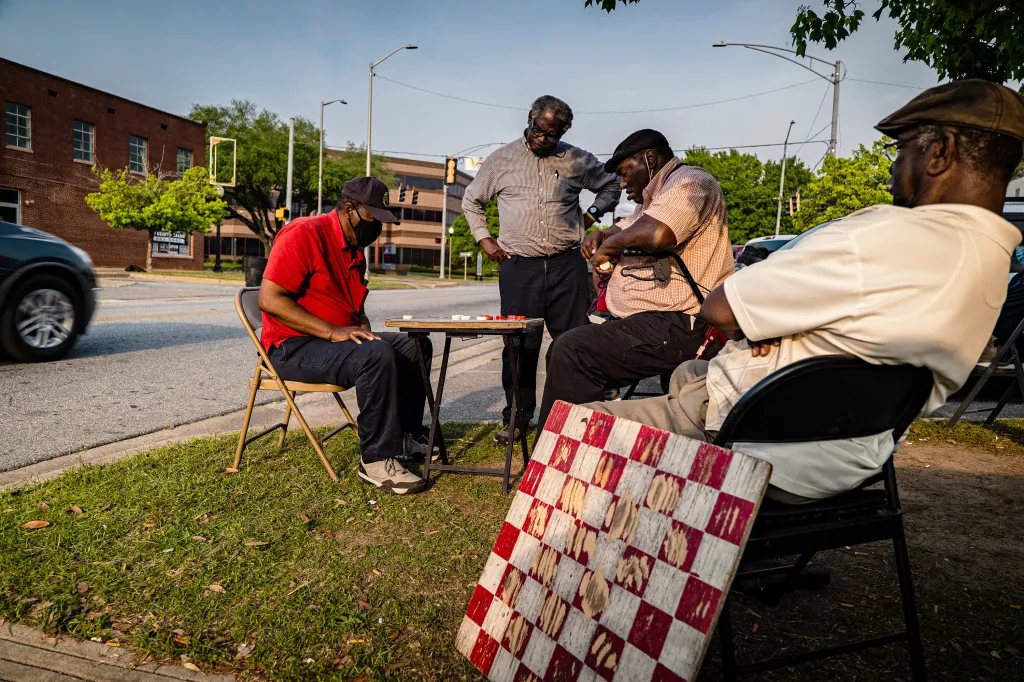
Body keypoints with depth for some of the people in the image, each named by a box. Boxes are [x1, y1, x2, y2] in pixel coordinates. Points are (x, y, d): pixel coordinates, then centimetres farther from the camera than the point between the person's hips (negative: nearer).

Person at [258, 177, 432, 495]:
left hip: (341, 339, 9)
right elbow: (269, 299, -23)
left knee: (416, 346, 3)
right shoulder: (304, 234, -14)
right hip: (293, 347, -9)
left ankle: (407, 438, 8)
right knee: (377, 355, -32)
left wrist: (365, 331, 1)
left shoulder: (355, 248, 14)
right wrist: (333, 332, -27)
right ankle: (376, 460, -23)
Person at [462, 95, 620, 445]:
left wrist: (591, 215, 9)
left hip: (567, 264, 1)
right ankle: (516, 419, 11)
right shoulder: (502, 159, 9)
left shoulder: (577, 160, 10)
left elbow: (610, 186, 24)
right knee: (520, 345, 0)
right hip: (519, 266, 0)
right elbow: (471, 200, 19)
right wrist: (484, 239, 9)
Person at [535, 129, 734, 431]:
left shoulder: (689, 181, -8)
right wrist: (600, 235, 13)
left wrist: (613, 242, -10)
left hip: (680, 326, -11)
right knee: (561, 350, 12)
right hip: (651, 322, 11)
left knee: (571, 351, -23)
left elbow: (657, 234, -29)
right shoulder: (652, 199, 25)